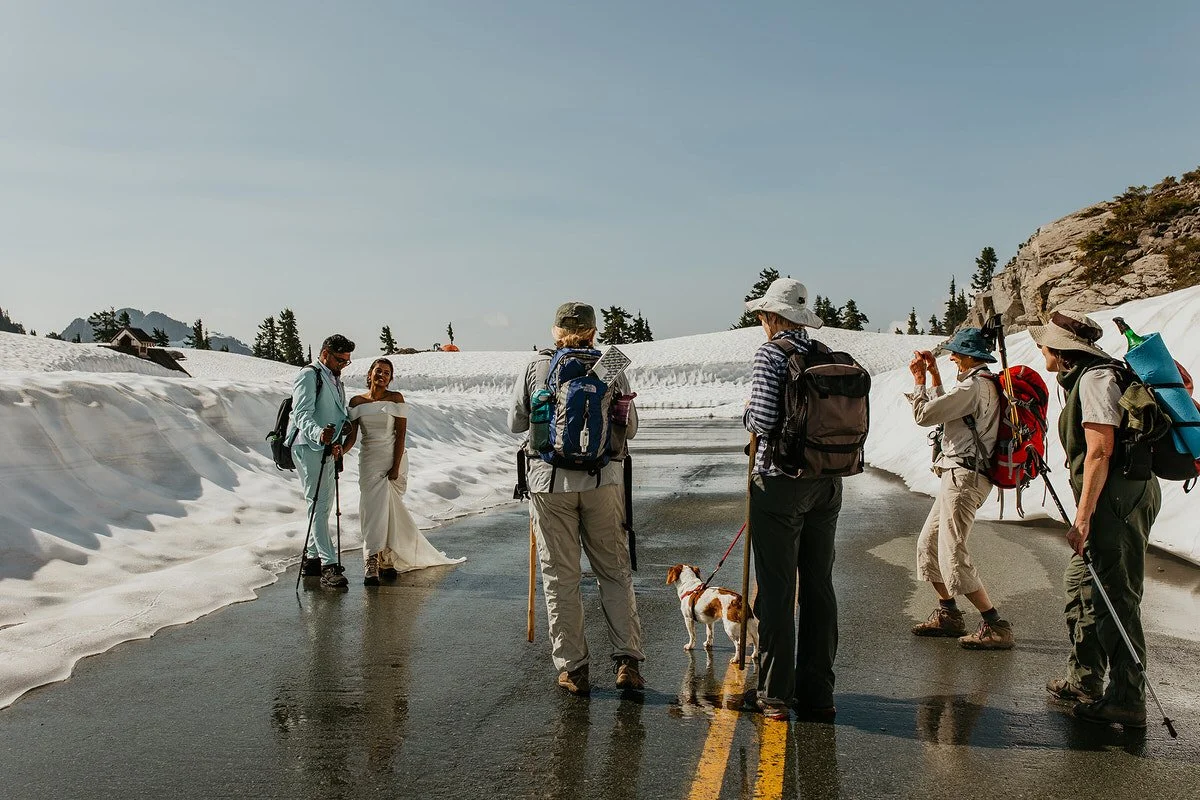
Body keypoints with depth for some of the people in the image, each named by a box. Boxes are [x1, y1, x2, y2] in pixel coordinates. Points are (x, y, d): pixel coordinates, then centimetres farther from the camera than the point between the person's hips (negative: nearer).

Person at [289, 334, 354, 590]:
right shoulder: (308, 376, -9)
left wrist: (337, 441, 3)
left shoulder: (336, 380, 21)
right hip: (308, 447, -10)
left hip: (327, 449, 10)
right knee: (318, 504, -13)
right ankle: (328, 566, -17)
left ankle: (312, 558, 25)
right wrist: (318, 433, -41)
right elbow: (302, 414, -20)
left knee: (325, 505, 14)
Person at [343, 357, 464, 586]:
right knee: (372, 508, -7)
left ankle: (386, 559, 10)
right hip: (369, 461, 1)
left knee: (388, 509, -3)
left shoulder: (396, 398, -1)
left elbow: (401, 434, -5)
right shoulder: (357, 401, 5)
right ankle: (372, 564, -9)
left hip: (393, 459, -1)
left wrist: (395, 467, -11)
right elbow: (352, 436, 2)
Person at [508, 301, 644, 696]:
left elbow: (515, 423, 9)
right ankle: (627, 659, 8)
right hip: (603, 479, 1)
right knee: (615, 571, 12)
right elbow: (630, 429, 8)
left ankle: (573, 667, 11)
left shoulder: (537, 367, 1)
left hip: (550, 480, 0)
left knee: (560, 576, 8)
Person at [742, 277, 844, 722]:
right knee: (818, 586, 12)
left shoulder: (771, 354, -10)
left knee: (776, 589, 2)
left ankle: (775, 694, 11)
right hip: (828, 482, 6)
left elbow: (762, 420, -18)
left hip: (780, 481, -6)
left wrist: (747, 416, 3)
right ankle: (817, 693, 21)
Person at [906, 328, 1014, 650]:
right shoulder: (984, 383, 16)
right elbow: (944, 410, 27)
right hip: (959, 477, 11)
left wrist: (918, 380, 0)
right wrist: (934, 376, 25)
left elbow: (924, 415, -15)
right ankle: (948, 614, 27)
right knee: (928, 545, 17)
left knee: (953, 557, -10)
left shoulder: (974, 386, -16)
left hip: (963, 478, -11)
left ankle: (996, 626, -6)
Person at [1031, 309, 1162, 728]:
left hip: (1119, 499, -11)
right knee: (1080, 586, 17)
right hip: (1114, 500, 11)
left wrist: (1083, 516, -22)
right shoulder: (1084, 378, 17)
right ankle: (1085, 680, 29)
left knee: (1116, 599, -6)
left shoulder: (1094, 379, -14)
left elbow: (1100, 452, -21)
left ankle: (1127, 700, 1)